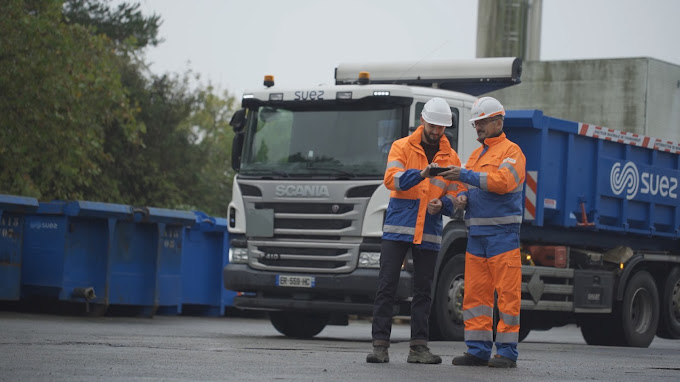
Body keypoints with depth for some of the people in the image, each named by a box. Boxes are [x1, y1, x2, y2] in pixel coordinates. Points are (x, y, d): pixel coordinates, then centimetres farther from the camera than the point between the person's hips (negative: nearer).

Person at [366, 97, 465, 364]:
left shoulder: (451, 158, 12)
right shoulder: (402, 147, 3)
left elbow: (454, 196, 11)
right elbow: (392, 179, -13)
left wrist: (442, 205, -12)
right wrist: (421, 174, -29)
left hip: (429, 232, 3)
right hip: (397, 228, -3)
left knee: (423, 290, 5)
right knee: (387, 286, -5)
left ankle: (418, 346, 9)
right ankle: (380, 344, -3)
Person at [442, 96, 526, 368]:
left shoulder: (511, 152, -2)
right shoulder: (476, 155, 23)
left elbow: (502, 181, -18)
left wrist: (465, 175, -21)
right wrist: (462, 198, 2)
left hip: (503, 231, -8)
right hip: (476, 233, 8)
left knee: (507, 294, -6)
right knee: (475, 293, 5)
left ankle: (507, 352, -5)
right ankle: (478, 350, 8)